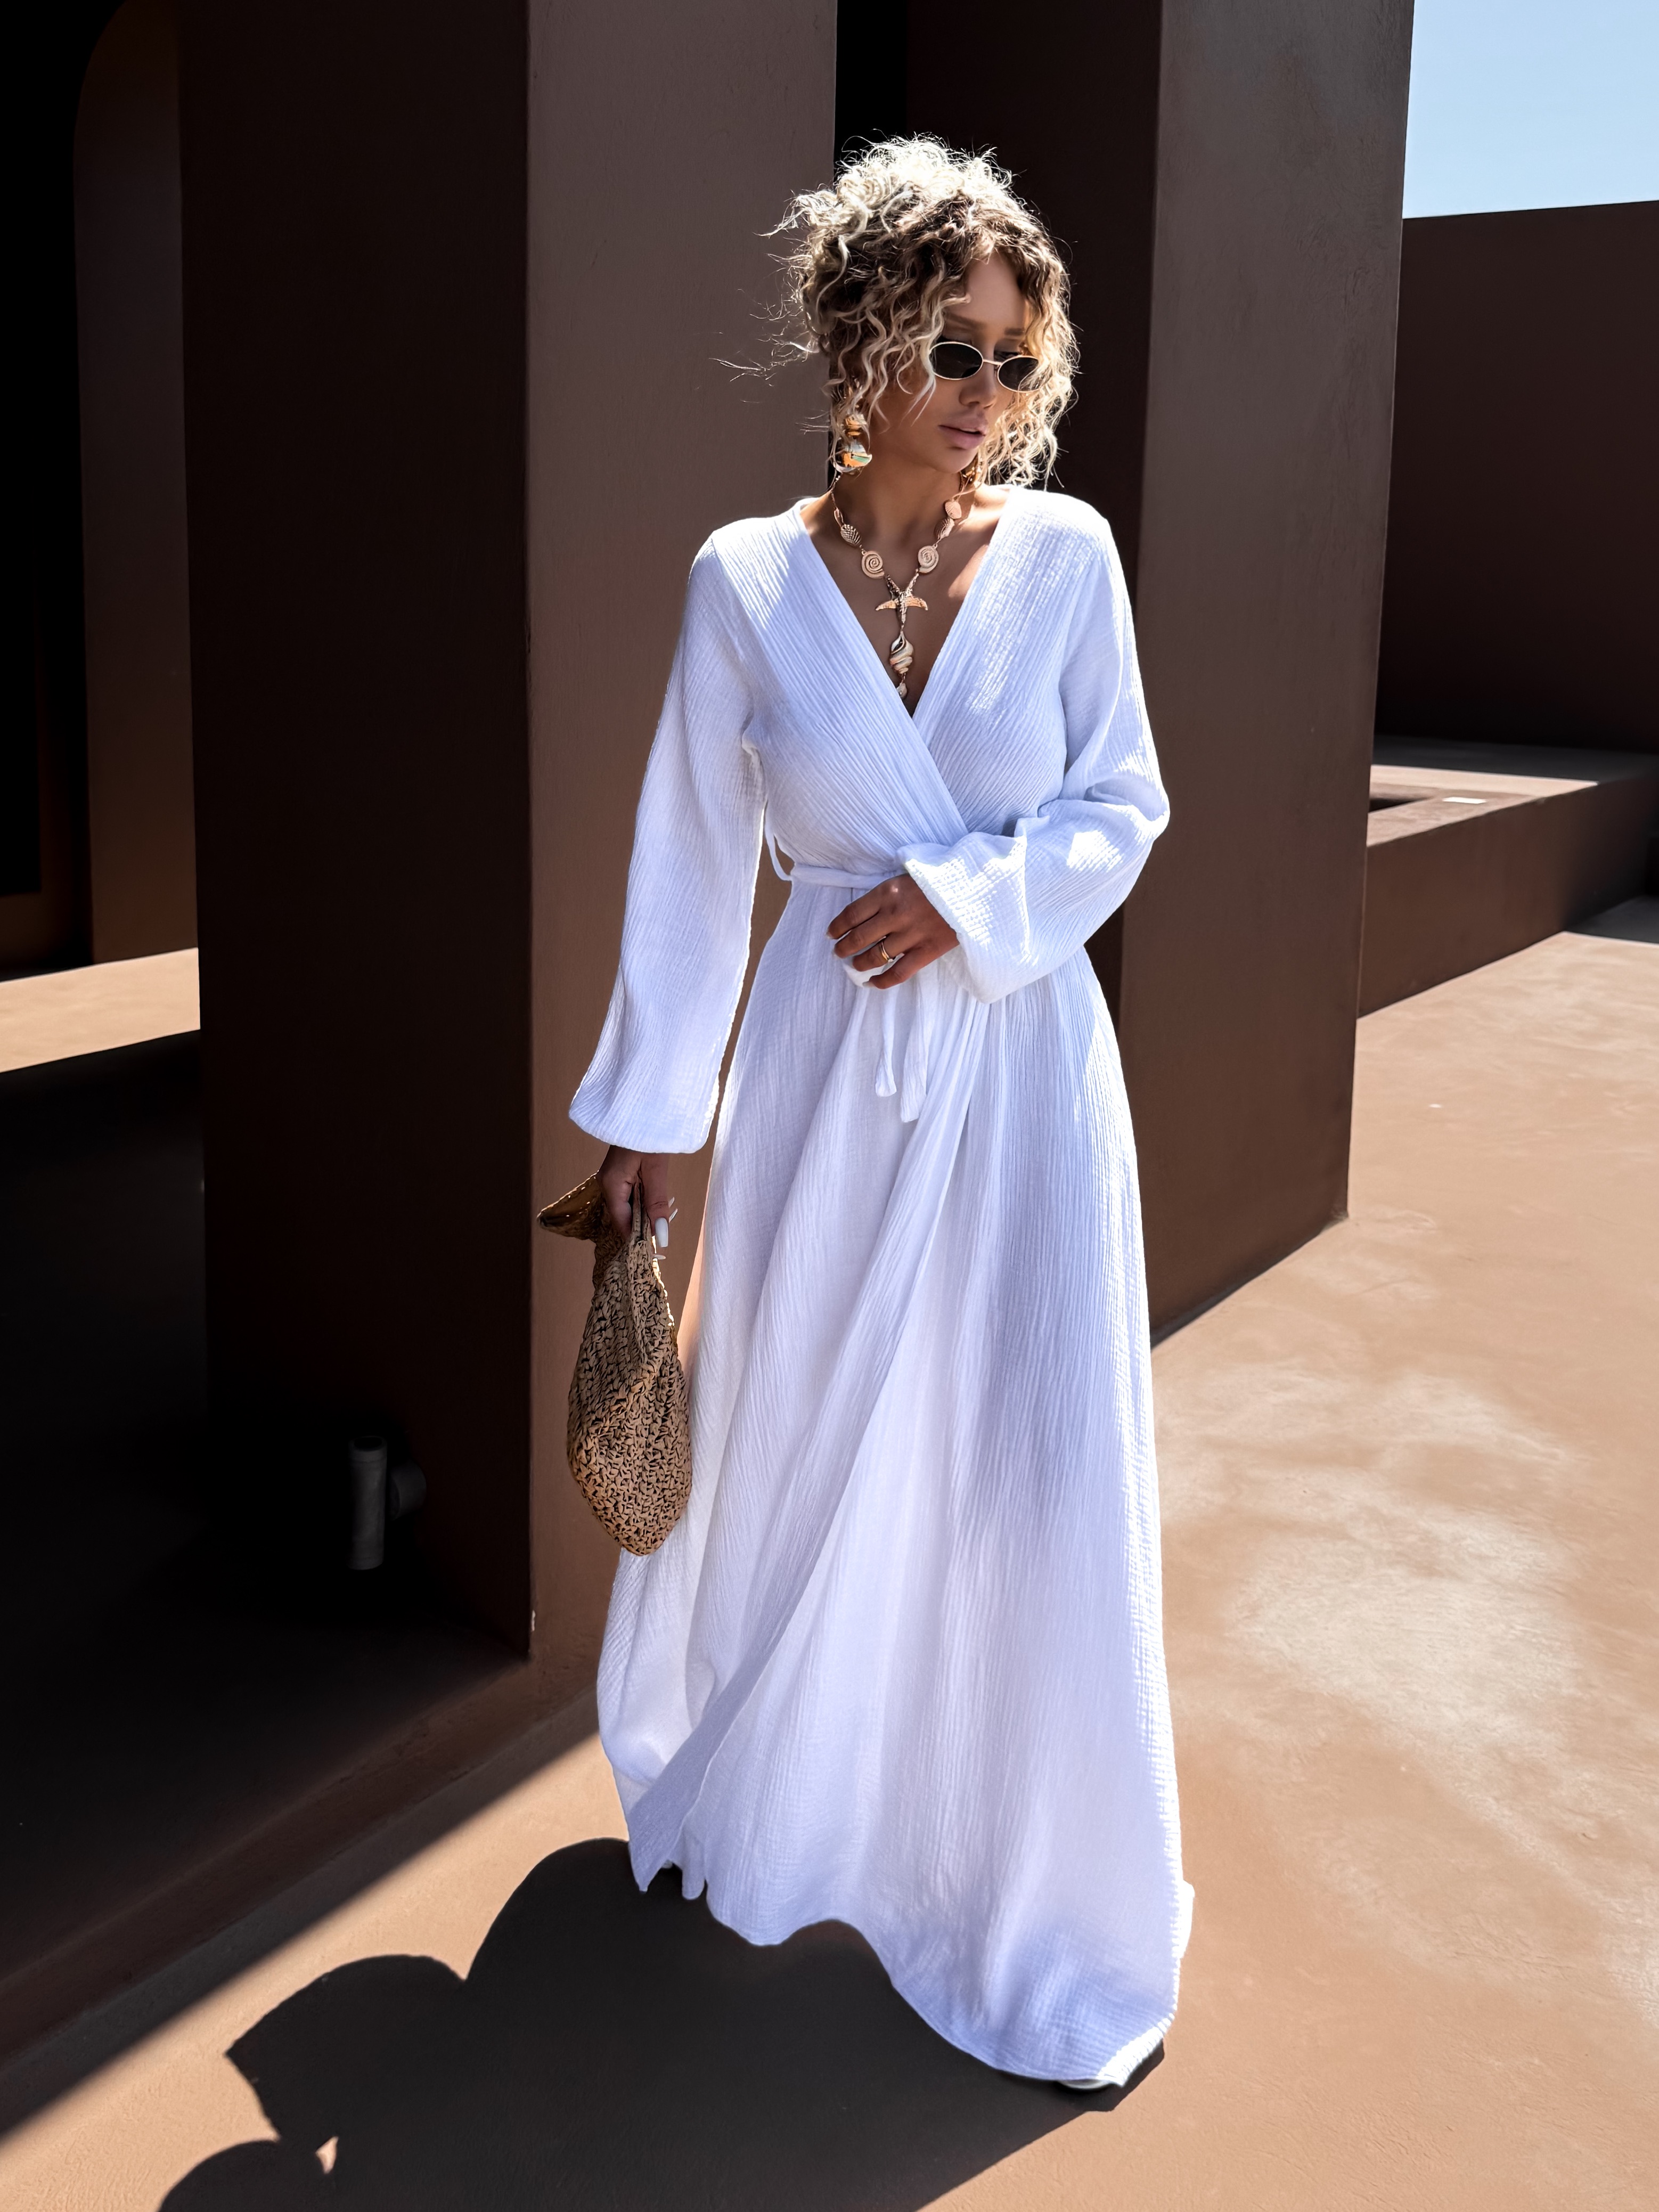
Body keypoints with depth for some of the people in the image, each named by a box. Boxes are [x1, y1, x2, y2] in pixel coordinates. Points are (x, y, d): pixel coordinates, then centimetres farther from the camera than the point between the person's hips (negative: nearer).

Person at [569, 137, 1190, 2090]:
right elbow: (693, 858, 0)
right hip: (823, 1066, 1)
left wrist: (970, 895, -16)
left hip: (1022, 1059, 0)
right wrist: (653, 1107, 2)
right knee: (792, 1441, 14)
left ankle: (1061, 1907, 24)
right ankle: (744, 1794, 42)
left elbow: (1125, 804, 2)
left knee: (1036, 1474, 3)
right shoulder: (746, 580, -4)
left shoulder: (1066, 555, -4)